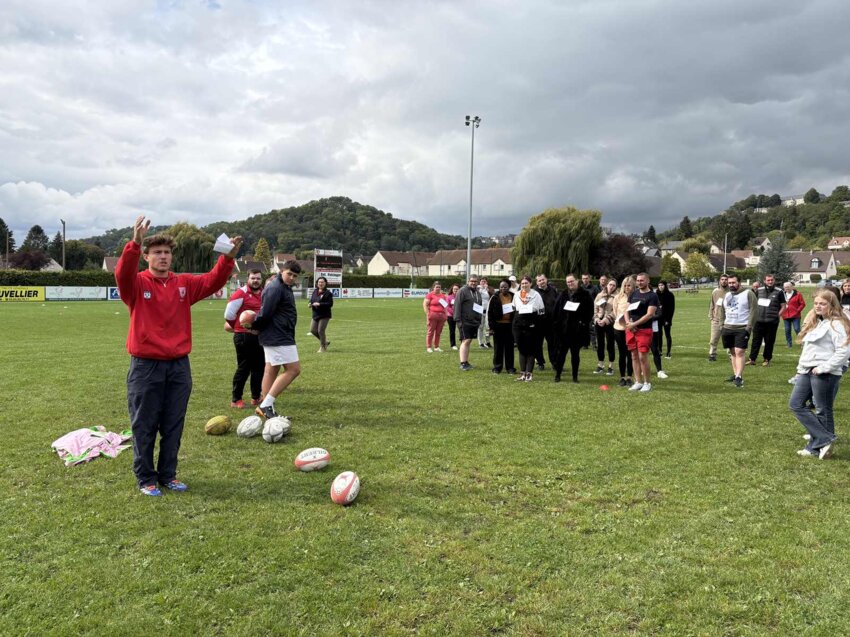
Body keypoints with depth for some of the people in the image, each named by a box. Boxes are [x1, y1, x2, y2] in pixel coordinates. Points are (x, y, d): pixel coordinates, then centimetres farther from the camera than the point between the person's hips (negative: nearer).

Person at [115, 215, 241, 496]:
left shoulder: (184, 284, 7)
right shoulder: (136, 284, -4)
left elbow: (212, 281, -5)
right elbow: (122, 274, -25)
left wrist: (228, 258, -22)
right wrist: (135, 243, -41)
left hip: (179, 365, 4)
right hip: (146, 366, -3)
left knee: (173, 426, 12)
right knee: (144, 426, 6)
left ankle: (168, 474, 25)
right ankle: (146, 478, 19)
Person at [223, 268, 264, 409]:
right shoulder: (241, 293, -9)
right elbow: (228, 314, -9)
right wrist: (238, 326, 4)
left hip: (260, 336, 7)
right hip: (244, 337, -7)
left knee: (259, 367, 12)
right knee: (243, 368, -3)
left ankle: (256, 397, 23)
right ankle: (235, 400, 7)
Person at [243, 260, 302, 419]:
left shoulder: (284, 287, 17)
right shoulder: (276, 288, -18)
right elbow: (265, 313, -20)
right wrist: (253, 326, -5)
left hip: (274, 337, 11)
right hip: (279, 338, -11)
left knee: (271, 370, 12)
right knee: (294, 369, -9)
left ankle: (265, 407, 19)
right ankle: (266, 404, -8)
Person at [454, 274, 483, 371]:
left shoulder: (478, 292, 17)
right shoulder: (462, 291, -8)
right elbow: (457, 305, -13)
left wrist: (482, 310, 11)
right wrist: (458, 319, -17)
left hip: (475, 322, 7)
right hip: (465, 321, -7)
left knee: (469, 341, 12)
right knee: (465, 341, -10)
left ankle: (466, 361, 18)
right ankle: (463, 363, -9)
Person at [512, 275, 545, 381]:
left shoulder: (536, 295, -1)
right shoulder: (516, 295, 9)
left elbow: (541, 311, 2)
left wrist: (536, 322, -6)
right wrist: (515, 321, 10)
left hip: (531, 325, -3)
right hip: (518, 325, 4)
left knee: (531, 350, 1)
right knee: (521, 349, 7)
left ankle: (529, 373, 5)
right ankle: (523, 372, 13)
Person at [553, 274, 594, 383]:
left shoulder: (585, 295, 0)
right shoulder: (562, 295, 9)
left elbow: (590, 312, -3)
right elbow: (556, 310, 8)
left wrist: (585, 323, -12)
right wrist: (557, 323, -1)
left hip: (577, 330, -2)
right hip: (563, 329, 2)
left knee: (575, 353, 5)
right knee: (561, 352, 5)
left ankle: (575, 376, 14)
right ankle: (557, 375, 13)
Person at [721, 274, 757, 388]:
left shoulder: (748, 294, -6)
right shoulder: (727, 295, 14)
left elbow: (753, 311, -11)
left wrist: (749, 328, -16)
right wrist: (722, 326, 15)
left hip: (742, 328, -6)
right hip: (728, 328, 6)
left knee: (740, 352, -14)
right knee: (733, 352, 11)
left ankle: (739, 377, -18)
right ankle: (735, 374, 19)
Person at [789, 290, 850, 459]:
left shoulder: (835, 324, -10)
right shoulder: (813, 322, 16)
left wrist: (824, 367, -19)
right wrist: (802, 366, 12)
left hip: (825, 374, -9)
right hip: (807, 371, 9)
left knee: (822, 411, 1)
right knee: (795, 404, 5)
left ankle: (816, 447, 9)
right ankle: (825, 439, 9)